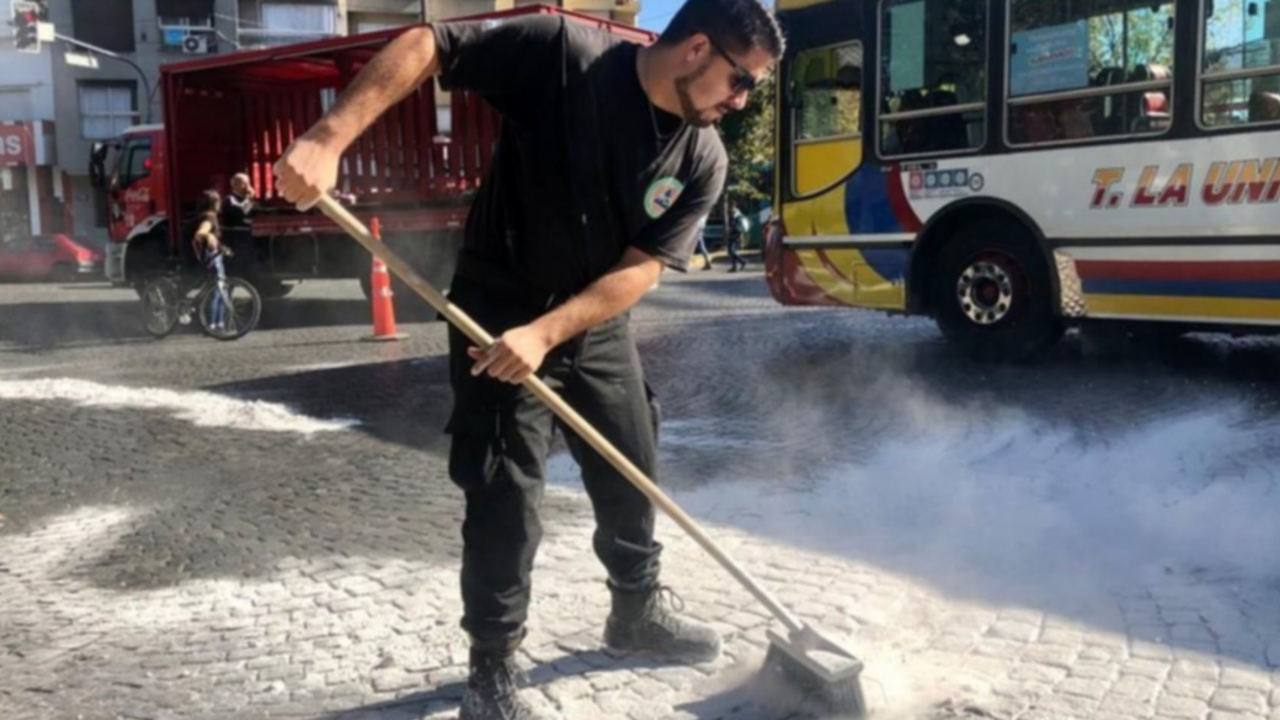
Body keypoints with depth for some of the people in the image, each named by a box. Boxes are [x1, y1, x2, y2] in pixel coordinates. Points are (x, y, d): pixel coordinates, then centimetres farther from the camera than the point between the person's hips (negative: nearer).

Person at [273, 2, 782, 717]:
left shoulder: (704, 161, -8)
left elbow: (640, 268, -14)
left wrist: (546, 334, -27)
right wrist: (329, 138, -31)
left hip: (599, 326, 5)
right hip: (500, 317, -5)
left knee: (633, 472, 16)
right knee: (506, 496, -5)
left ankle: (639, 609, 41)